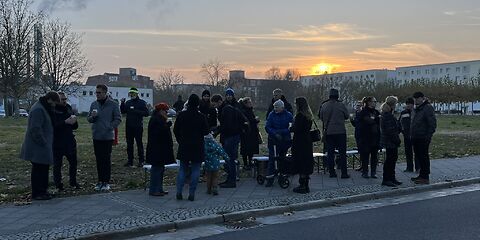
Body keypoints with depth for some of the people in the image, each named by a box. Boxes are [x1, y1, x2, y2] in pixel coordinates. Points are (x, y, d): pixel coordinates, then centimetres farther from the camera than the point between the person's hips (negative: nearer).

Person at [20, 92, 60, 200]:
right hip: (38, 147, -11)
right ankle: (37, 193, 1)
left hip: (43, 147, 11)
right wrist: (43, 143, -20)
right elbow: (35, 129, -24)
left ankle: (42, 190, 23)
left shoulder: (44, 108, 16)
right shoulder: (38, 110, -18)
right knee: (38, 169, -5)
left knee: (43, 168, 14)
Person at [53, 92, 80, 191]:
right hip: (57, 143, -5)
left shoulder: (69, 109, 10)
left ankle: (73, 182, 27)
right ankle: (58, 184, 14)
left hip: (70, 141, 6)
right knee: (57, 164, 3)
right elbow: (53, 125, -21)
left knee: (73, 162, 11)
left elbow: (75, 127, 14)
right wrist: (66, 122, -27)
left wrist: (74, 122, -7)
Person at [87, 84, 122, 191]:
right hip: (96, 136, 4)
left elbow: (118, 119, -1)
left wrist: (109, 127, -11)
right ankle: (100, 180, 17)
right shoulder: (93, 104, 9)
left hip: (108, 136, -4)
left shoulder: (113, 104, -3)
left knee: (107, 159, -2)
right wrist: (92, 116, -8)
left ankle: (106, 182, 5)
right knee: (98, 159, 9)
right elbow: (89, 119, 14)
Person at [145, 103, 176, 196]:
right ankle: (153, 190, 0)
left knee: (160, 168, 15)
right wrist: (168, 122, -17)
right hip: (157, 149, -11)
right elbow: (162, 131, -25)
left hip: (160, 149, 11)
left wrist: (167, 123, 7)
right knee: (157, 168, -6)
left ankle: (159, 189, 22)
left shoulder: (159, 119, 17)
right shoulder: (155, 120, -16)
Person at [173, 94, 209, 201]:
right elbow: (206, 132, -4)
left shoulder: (181, 115, -2)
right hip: (197, 147, -2)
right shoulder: (201, 117, -10)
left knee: (182, 169, 12)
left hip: (184, 147, 3)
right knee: (195, 170, 4)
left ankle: (179, 192, 5)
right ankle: (191, 194, 4)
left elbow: (175, 130, 4)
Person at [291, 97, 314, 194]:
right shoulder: (308, 115, 10)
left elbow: (296, 129, -20)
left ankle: (302, 186, -1)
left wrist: (290, 128, 0)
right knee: (307, 163, 12)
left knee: (301, 164, -3)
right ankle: (306, 185, 18)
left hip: (299, 142, -9)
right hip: (307, 141, 9)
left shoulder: (299, 115, -17)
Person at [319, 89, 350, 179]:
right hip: (340, 131, -2)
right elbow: (347, 116, 3)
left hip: (328, 132, 2)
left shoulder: (324, 106, -2)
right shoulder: (341, 105, -9)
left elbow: (321, 118, 8)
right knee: (342, 152, 3)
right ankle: (344, 173, 2)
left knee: (330, 153, 9)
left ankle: (332, 172, 11)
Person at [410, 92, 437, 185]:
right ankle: (422, 175, 23)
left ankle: (425, 178, 0)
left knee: (424, 157, -5)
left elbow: (432, 123, -16)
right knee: (418, 157, 14)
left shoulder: (428, 108, -11)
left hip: (423, 138, -9)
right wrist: (411, 135, 18)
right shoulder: (416, 109, 18)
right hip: (416, 138, 9)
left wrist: (428, 136, -20)